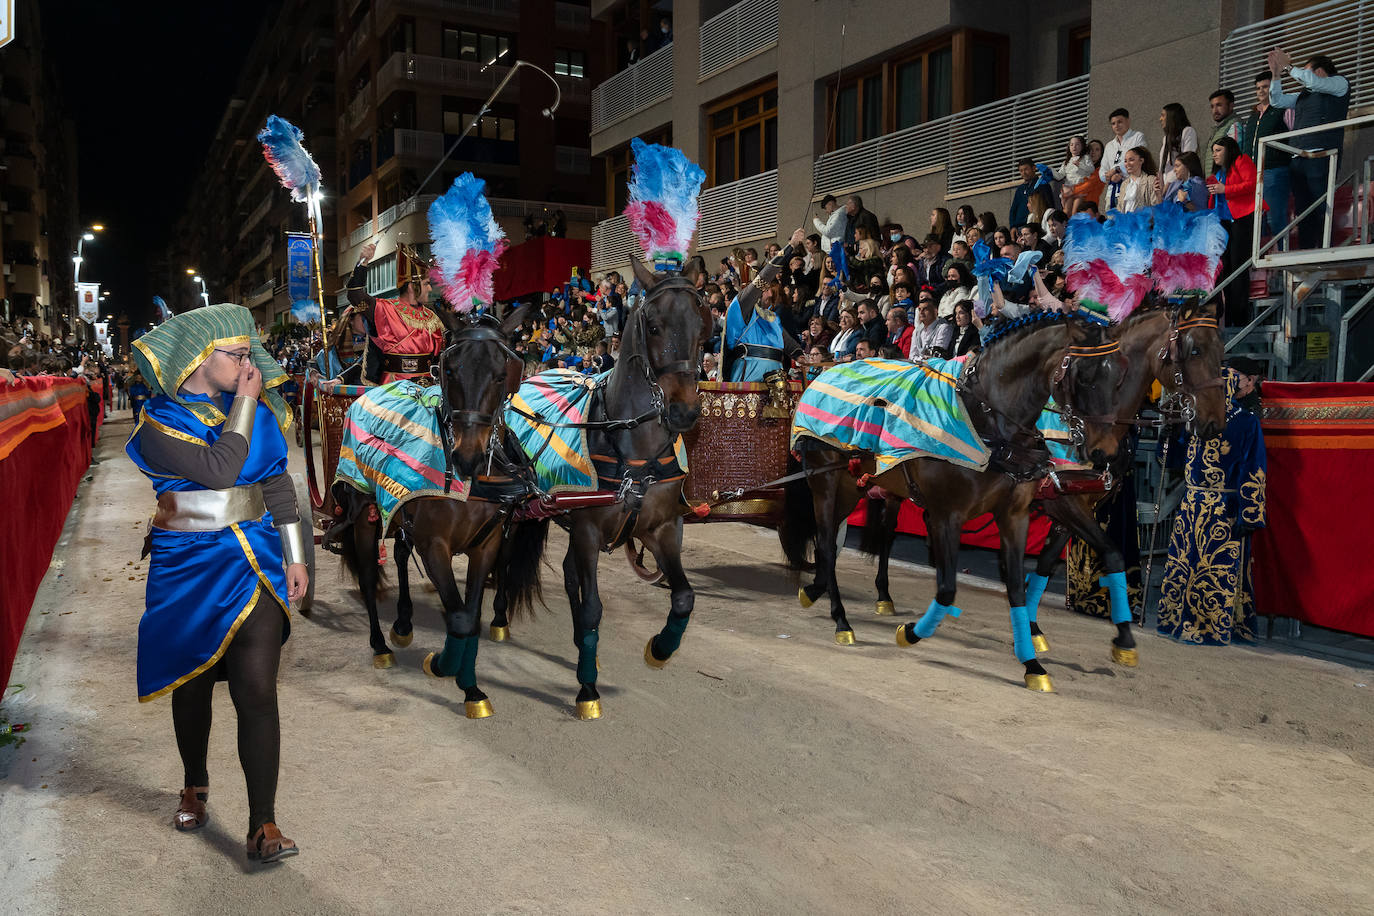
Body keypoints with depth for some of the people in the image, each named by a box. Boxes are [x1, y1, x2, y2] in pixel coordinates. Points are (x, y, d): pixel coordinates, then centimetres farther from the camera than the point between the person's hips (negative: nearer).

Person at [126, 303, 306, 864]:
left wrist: (295, 557, 4)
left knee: (256, 691, -7)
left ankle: (263, 824, -3)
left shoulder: (255, 411, 5)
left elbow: (278, 484, 8)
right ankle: (195, 786, 40)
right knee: (192, 684, 15)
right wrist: (243, 403, -13)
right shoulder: (161, 423, -7)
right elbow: (219, 469, -23)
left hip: (255, 560, 1)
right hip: (188, 566, -1)